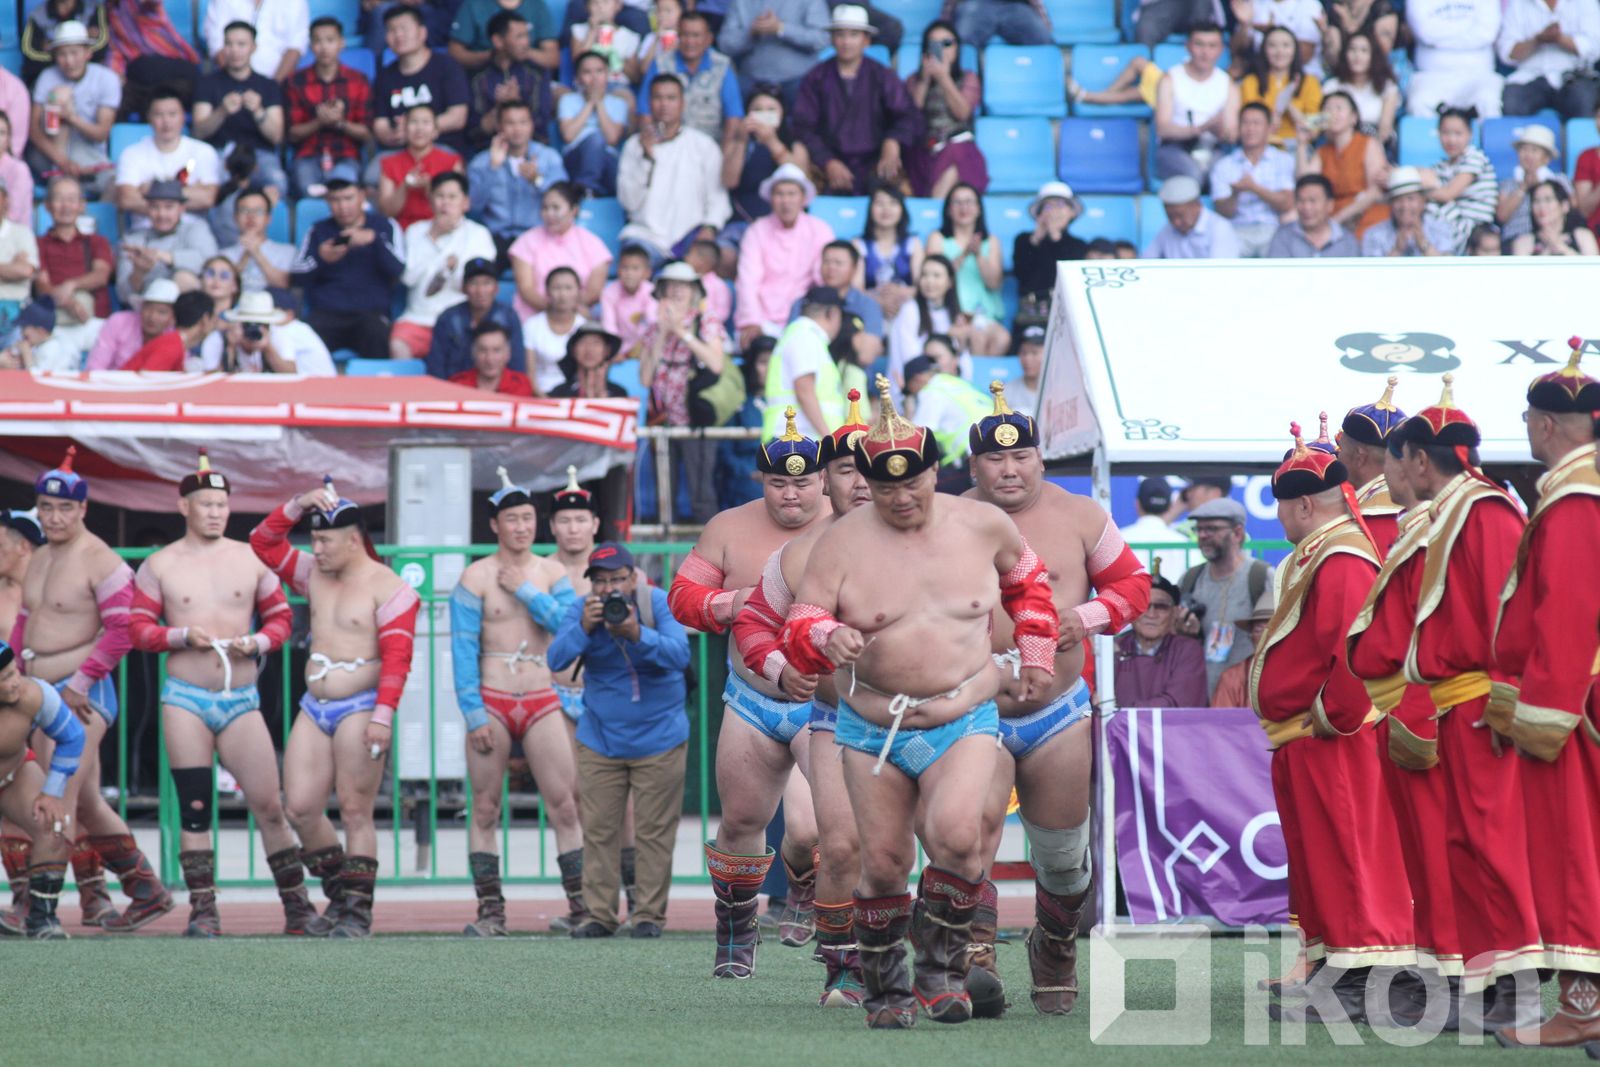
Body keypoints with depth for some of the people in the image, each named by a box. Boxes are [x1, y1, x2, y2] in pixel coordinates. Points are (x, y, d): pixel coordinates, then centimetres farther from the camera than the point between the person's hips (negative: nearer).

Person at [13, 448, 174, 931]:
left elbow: (120, 630, -15)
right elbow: (24, 624, 24)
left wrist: (79, 683, -18)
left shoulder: (100, 562, -9)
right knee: (86, 804, 11)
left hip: (82, 695, -9)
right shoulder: (39, 560, 17)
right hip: (43, 693, 9)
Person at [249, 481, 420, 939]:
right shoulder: (315, 575, 13)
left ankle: (357, 911, -3)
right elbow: (263, 544, 15)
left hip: (359, 708, -7)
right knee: (301, 809, -1)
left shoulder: (389, 589, -7)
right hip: (314, 708, 7)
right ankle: (338, 891, 15)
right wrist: (296, 506, 1)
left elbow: (397, 659, -14)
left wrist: (382, 716, -22)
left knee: (355, 812, -6)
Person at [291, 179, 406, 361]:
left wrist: (374, 240, -14)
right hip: (326, 312, 1)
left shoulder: (384, 226, 13)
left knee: (376, 334, -36)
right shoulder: (319, 230, 17)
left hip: (370, 312, -1)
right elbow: (298, 276, 9)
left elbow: (398, 271, -1)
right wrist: (321, 259, -10)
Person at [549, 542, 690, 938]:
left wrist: (637, 635, -37)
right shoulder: (585, 609, -4)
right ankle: (600, 915, 5)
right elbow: (557, 659, -12)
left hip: (658, 738, -2)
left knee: (653, 831, -2)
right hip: (600, 738, 2)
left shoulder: (658, 603, -11)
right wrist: (584, 627, -28)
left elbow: (679, 654, -23)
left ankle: (649, 914, 4)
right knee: (599, 830, 0)